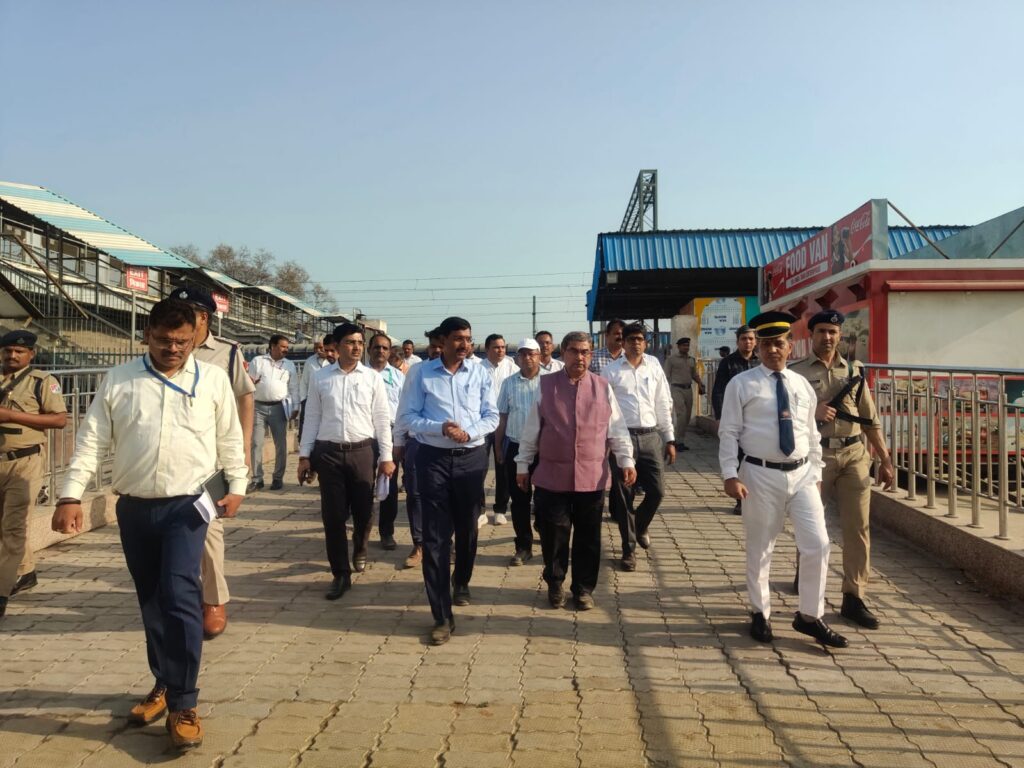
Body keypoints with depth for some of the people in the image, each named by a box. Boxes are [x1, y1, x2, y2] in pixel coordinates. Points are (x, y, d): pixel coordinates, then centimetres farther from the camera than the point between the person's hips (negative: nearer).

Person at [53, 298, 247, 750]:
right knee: (151, 601, 14)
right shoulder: (118, 381, 3)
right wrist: (71, 495, -6)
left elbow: (230, 437, 6)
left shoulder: (213, 379, 1)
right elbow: (92, 440, 1)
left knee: (179, 596, -12)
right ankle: (164, 684, 32)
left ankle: (183, 704, 0)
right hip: (134, 508, 3)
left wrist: (236, 485, 1)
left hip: (186, 505, -2)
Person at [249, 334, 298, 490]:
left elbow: (294, 387, 10)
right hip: (259, 407, -1)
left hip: (279, 407, 1)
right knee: (256, 444, 0)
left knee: (281, 445, 4)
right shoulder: (257, 361, 6)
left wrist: (295, 407, 3)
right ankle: (257, 479, 8)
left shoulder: (289, 365, 10)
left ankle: (278, 478, 15)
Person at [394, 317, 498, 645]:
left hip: (472, 457, 2)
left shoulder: (480, 374, 3)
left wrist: (469, 432, -16)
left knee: (467, 528, 17)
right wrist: (440, 428, -19)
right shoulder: (420, 373, -2)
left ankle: (461, 582, 46)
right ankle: (442, 616, 3)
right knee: (435, 536, -4)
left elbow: (491, 416, 3)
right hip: (433, 458, -2)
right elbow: (406, 418, -4)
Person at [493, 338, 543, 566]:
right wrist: (498, 448, 8)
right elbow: (502, 418, 9)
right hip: (516, 447, 2)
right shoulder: (509, 383, 6)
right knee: (519, 500, 9)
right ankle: (523, 546, 20)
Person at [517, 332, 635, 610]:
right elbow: (531, 430, 5)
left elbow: (617, 430, 7)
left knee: (588, 537, 9)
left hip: (592, 477, 1)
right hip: (552, 475, -1)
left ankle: (583, 588, 25)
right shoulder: (545, 386, 2)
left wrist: (627, 462, 2)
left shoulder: (603, 388, 5)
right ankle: (555, 584, 27)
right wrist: (523, 464, 6)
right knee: (553, 535, 7)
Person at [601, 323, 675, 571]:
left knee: (657, 490, 3)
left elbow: (663, 405, 11)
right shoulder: (611, 371, -1)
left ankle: (640, 527, 34)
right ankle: (629, 548, 19)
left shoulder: (654, 368, 8)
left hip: (650, 436, 3)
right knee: (624, 495, 4)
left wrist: (669, 438, 9)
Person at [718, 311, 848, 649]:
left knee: (817, 544, 1)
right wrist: (731, 475, -14)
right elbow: (729, 433, -6)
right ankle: (760, 614, 26)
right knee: (759, 549, 8)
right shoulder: (742, 385, -3)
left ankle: (810, 616, 18)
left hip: (802, 474, 4)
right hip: (761, 475, -3)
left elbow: (812, 435, 14)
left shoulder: (802, 385, 10)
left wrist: (816, 474, 11)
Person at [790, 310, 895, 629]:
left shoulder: (854, 371, 11)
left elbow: (870, 420, 12)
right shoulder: (797, 372, 0)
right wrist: (811, 412, -18)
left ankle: (853, 599, 10)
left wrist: (886, 460, 9)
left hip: (854, 455, 3)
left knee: (858, 528, 1)